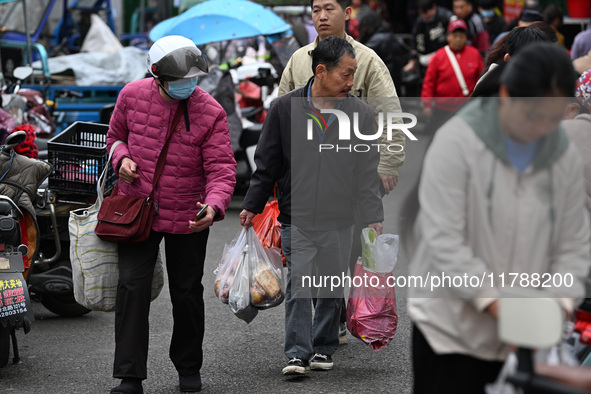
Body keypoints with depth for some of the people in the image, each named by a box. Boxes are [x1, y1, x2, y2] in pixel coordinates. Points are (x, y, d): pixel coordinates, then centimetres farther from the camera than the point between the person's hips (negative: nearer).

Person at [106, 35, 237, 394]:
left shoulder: (210, 112, -12)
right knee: (132, 287, -10)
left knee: (187, 293, 10)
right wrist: (122, 158, -9)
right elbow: (116, 135, 14)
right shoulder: (133, 95, -5)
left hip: (188, 217, -1)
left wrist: (214, 206, -33)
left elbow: (222, 168, -14)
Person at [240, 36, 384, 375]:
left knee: (333, 288, 9)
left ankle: (323, 348, 23)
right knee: (298, 284, -7)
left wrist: (374, 217, -4)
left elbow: (368, 170, 2)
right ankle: (298, 353, -5)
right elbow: (267, 163, 6)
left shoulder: (361, 114, 0)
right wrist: (252, 205, 7)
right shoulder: (285, 108, -2)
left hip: (340, 221, 1)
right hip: (297, 218, -1)